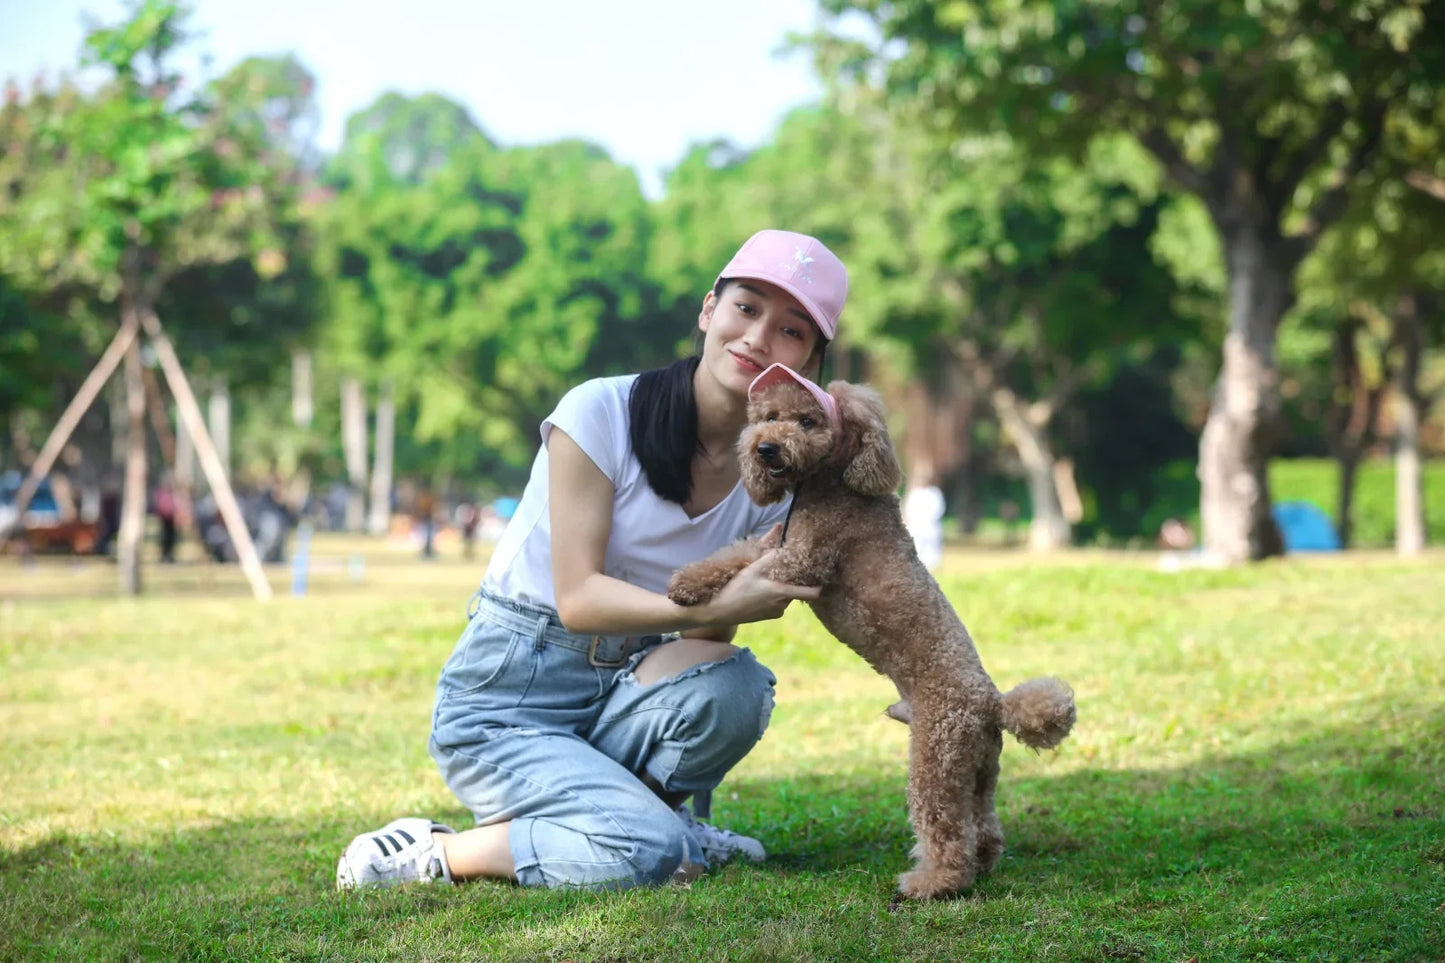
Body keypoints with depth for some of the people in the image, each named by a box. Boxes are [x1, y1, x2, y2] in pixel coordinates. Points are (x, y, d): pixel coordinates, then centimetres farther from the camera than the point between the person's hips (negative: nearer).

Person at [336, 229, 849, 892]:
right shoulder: (601, 413, -16)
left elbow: (709, 633, 0)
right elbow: (579, 598, -21)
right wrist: (714, 606, -34)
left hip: (620, 691, 5)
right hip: (506, 704, -5)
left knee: (736, 686, -27)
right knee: (650, 854, -27)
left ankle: (630, 808, 0)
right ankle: (433, 852, -6)